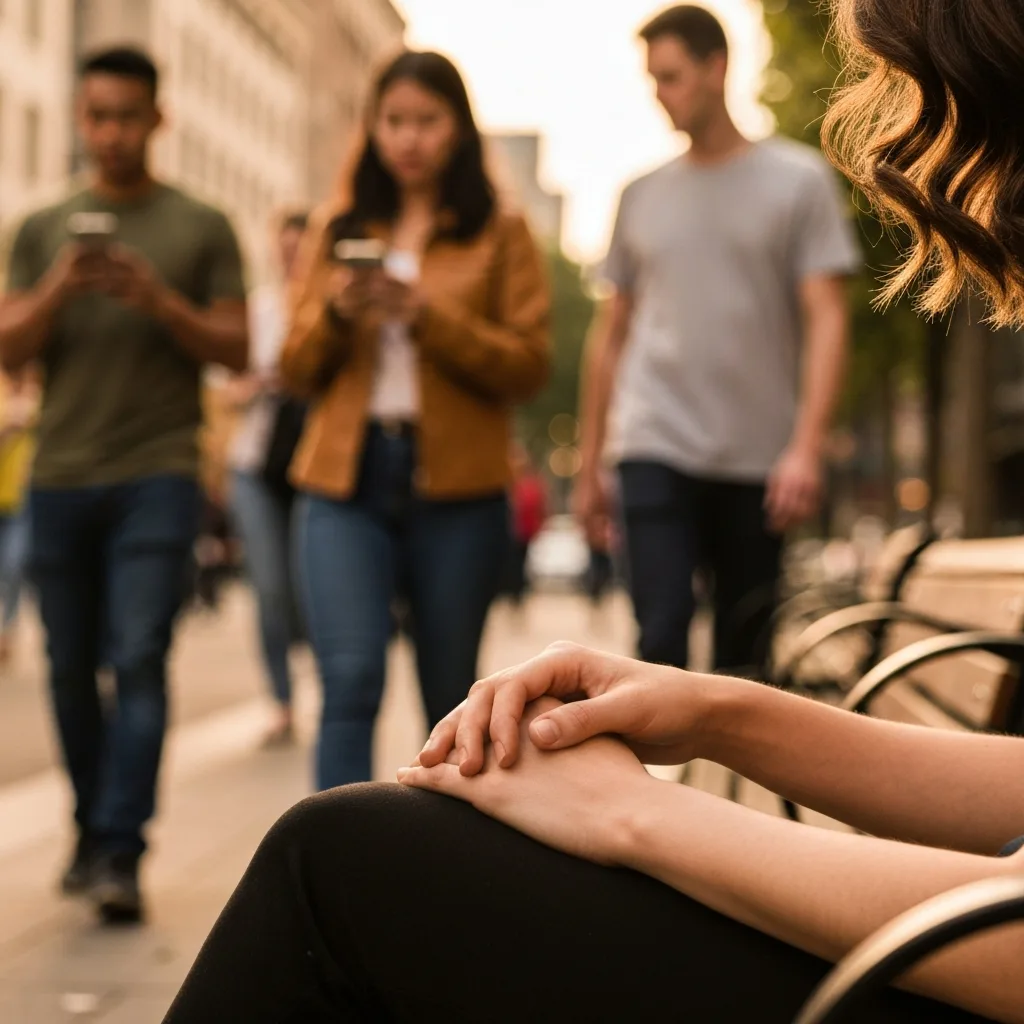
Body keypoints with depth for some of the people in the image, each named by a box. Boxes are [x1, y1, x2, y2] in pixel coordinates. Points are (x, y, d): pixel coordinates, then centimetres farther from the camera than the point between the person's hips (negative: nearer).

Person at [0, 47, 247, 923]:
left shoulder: (201, 228, 7)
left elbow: (236, 351, 4)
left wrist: (161, 302, -12)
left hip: (158, 475, -3)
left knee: (139, 661, -13)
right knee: (72, 670, 7)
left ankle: (120, 855, -14)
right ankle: (91, 835, 22)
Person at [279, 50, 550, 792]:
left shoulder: (499, 233, 6)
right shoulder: (342, 230, 14)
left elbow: (528, 366, -3)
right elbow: (298, 372, 13)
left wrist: (426, 315, -15)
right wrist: (335, 312, -7)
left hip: (457, 486, -1)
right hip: (346, 480, 1)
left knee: (451, 696, 7)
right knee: (350, 680, -12)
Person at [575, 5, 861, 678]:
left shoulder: (798, 180, 3)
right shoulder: (644, 194, 12)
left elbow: (827, 320, -4)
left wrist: (807, 447, -16)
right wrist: (589, 466, 14)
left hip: (759, 460, -1)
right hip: (658, 451, 1)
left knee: (742, 656, 6)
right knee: (662, 639, -12)